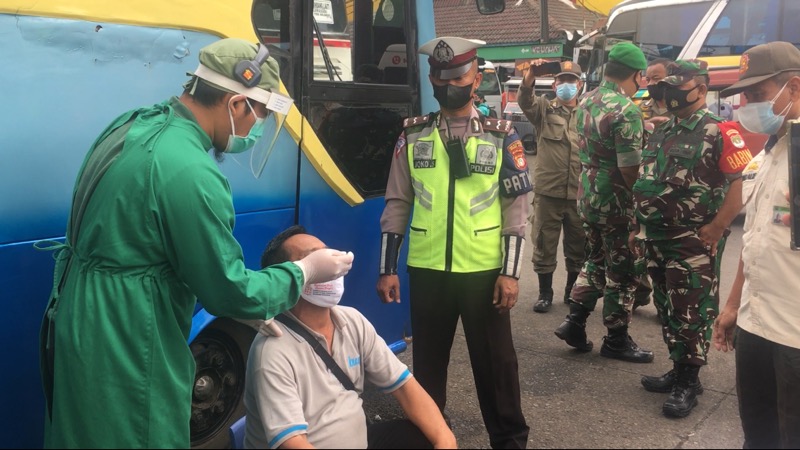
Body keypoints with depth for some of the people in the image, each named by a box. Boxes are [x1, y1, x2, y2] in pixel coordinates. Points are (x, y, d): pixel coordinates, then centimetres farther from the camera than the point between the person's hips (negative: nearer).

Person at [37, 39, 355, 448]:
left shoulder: (134, 125, 3)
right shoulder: (191, 172, -27)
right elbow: (232, 293, -19)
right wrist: (305, 271, -3)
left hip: (85, 328, 9)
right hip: (123, 354, -9)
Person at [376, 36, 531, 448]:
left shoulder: (500, 137, 0)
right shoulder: (413, 136, 4)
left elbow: (516, 207, -2)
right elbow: (397, 205, 5)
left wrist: (510, 272, -8)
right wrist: (387, 268, 2)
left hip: (484, 270, -1)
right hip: (427, 270, 2)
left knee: (495, 359, 9)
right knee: (427, 358, 14)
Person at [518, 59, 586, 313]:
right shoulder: (544, 109, 5)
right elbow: (525, 100, -17)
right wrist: (530, 75, -37)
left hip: (579, 193, 2)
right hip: (548, 191, -2)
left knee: (579, 246, 11)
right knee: (544, 244, 4)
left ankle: (572, 291, 28)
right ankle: (545, 292, 18)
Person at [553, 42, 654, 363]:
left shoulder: (586, 102, 6)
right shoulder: (626, 111, -20)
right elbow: (629, 168, -23)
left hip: (588, 197, 8)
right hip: (616, 203, -8)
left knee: (596, 262, 22)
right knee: (621, 272, 6)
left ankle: (574, 323, 22)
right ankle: (616, 340, 18)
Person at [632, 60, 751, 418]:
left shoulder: (717, 131, -10)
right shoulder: (662, 132, 14)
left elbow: (743, 182, -17)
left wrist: (716, 228, -20)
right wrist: (639, 225, 16)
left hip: (693, 243, -8)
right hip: (657, 240, 8)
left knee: (690, 313, -1)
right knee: (666, 309, 15)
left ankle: (689, 383, 10)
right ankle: (678, 370, 28)